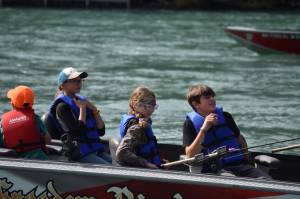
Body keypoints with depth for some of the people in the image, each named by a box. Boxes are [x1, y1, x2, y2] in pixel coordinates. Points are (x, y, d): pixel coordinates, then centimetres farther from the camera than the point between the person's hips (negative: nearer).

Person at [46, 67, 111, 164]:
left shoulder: (82, 101, 17)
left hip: (97, 151, 8)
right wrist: (82, 108, -9)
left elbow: (101, 131, 16)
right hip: (80, 155, -8)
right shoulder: (62, 106, -5)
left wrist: (95, 111, 0)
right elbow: (78, 132, -18)